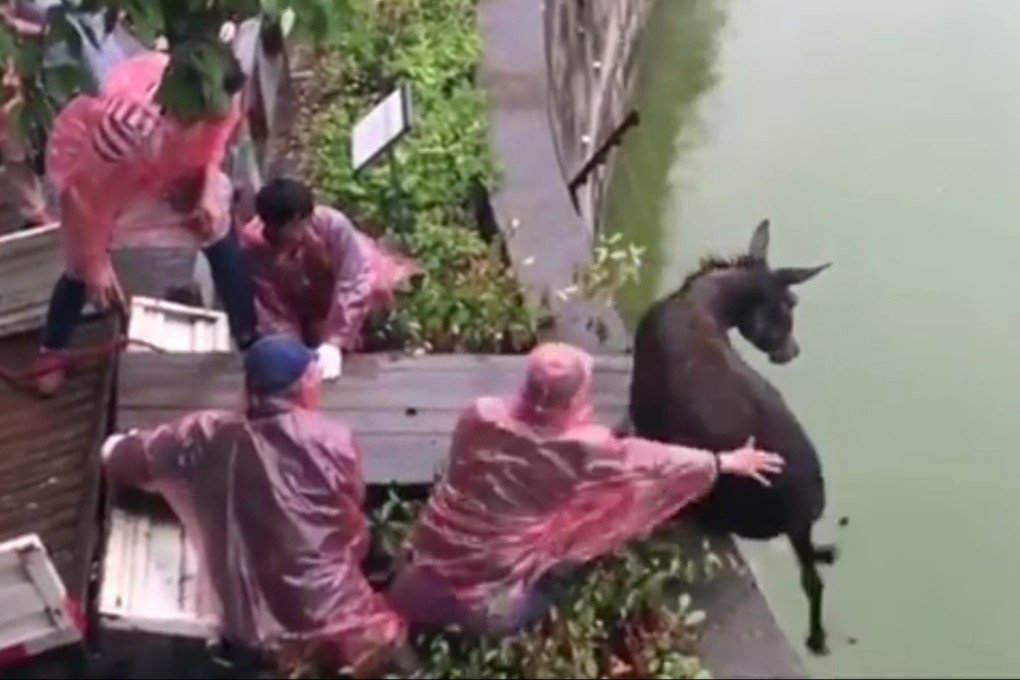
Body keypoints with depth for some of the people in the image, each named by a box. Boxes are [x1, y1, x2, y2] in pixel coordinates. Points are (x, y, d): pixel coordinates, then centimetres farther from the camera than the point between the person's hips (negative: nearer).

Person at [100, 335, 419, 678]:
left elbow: (117, 456, 9)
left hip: (257, 639, 3)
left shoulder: (211, 437, -5)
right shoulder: (335, 441, -8)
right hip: (342, 628, -3)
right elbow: (353, 535, 5)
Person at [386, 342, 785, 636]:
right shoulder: (581, 448, -25)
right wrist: (729, 462, 4)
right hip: (486, 597, -4)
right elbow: (654, 462, -11)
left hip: (434, 559, 4)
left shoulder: (480, 415, -17)